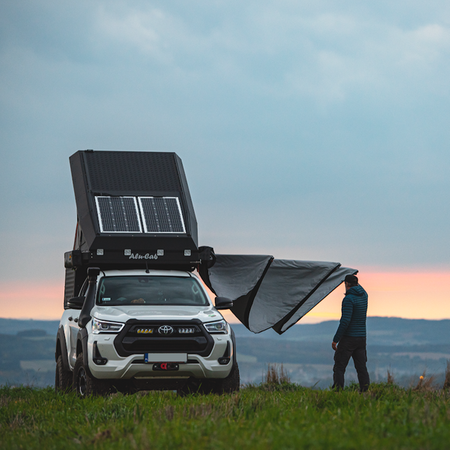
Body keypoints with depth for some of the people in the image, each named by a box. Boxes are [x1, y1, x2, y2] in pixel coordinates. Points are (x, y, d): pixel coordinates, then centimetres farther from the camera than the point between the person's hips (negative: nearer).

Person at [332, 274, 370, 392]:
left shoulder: (349, 299, -15)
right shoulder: (364, 295, 8)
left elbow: (345, 321, -21)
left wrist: (335, 340, -16)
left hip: (348, 338, -7)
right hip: (362, 337, 7)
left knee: (339, 367, -2)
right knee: (361, 367, 6)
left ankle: (338, 391, -8)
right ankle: (365, 390, -1)